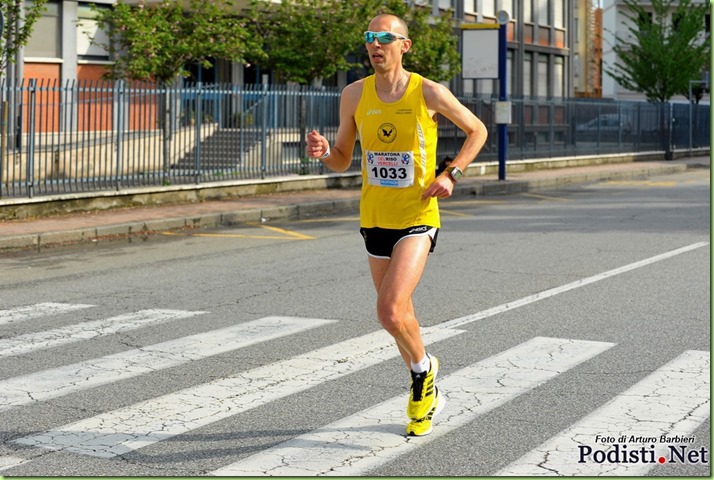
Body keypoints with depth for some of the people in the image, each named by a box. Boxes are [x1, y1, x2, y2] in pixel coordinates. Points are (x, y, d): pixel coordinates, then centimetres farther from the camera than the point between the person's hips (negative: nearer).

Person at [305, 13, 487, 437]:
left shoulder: (429, 93, -9)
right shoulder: (355, 95, 1)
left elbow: (477, 131, 5)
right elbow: (343, 160, 9)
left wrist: (452, 175, -9)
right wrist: (323, 152, -14)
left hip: (418, 217, -4)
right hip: (375, 220, 5)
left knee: (390, 312, -19)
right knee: (400, 313, 15)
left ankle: (424, 368, 12)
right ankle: (427, 392, 38)